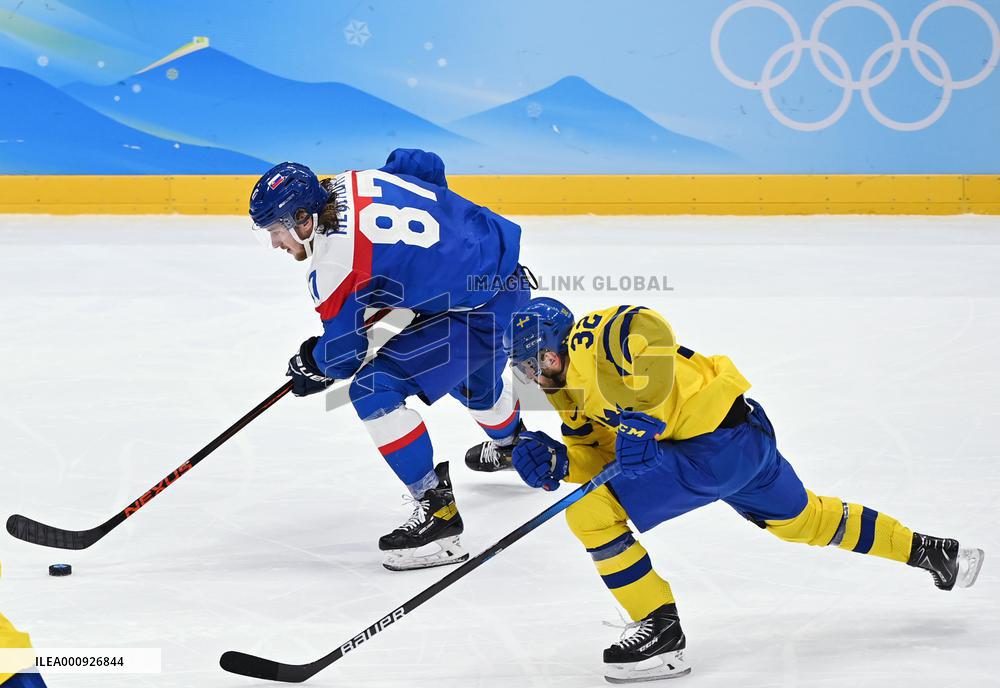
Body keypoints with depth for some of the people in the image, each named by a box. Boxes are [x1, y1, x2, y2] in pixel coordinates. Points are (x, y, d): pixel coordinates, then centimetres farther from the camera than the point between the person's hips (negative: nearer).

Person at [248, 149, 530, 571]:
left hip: (481, 311, -10)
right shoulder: (351, 183, -2)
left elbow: (342, 356, -12)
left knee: (375, 390, -13)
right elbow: (425, 165, 14)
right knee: (470, 377, 37)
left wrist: (311, 366, 9)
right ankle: (510, 444, 68)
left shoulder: (333, 267, -22)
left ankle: (436, 510, -9)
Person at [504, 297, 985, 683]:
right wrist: (554, 461, -3)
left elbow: (650, 334, -29)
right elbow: (600, 457, 16)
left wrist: (639, 416, -28)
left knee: (590, 513, -12)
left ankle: (661, 629, -4)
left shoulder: (588, 337, -13)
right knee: (801, 519, 29)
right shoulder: (570, 395, 17)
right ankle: (929, 552, 43)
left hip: (715, 445, -11)